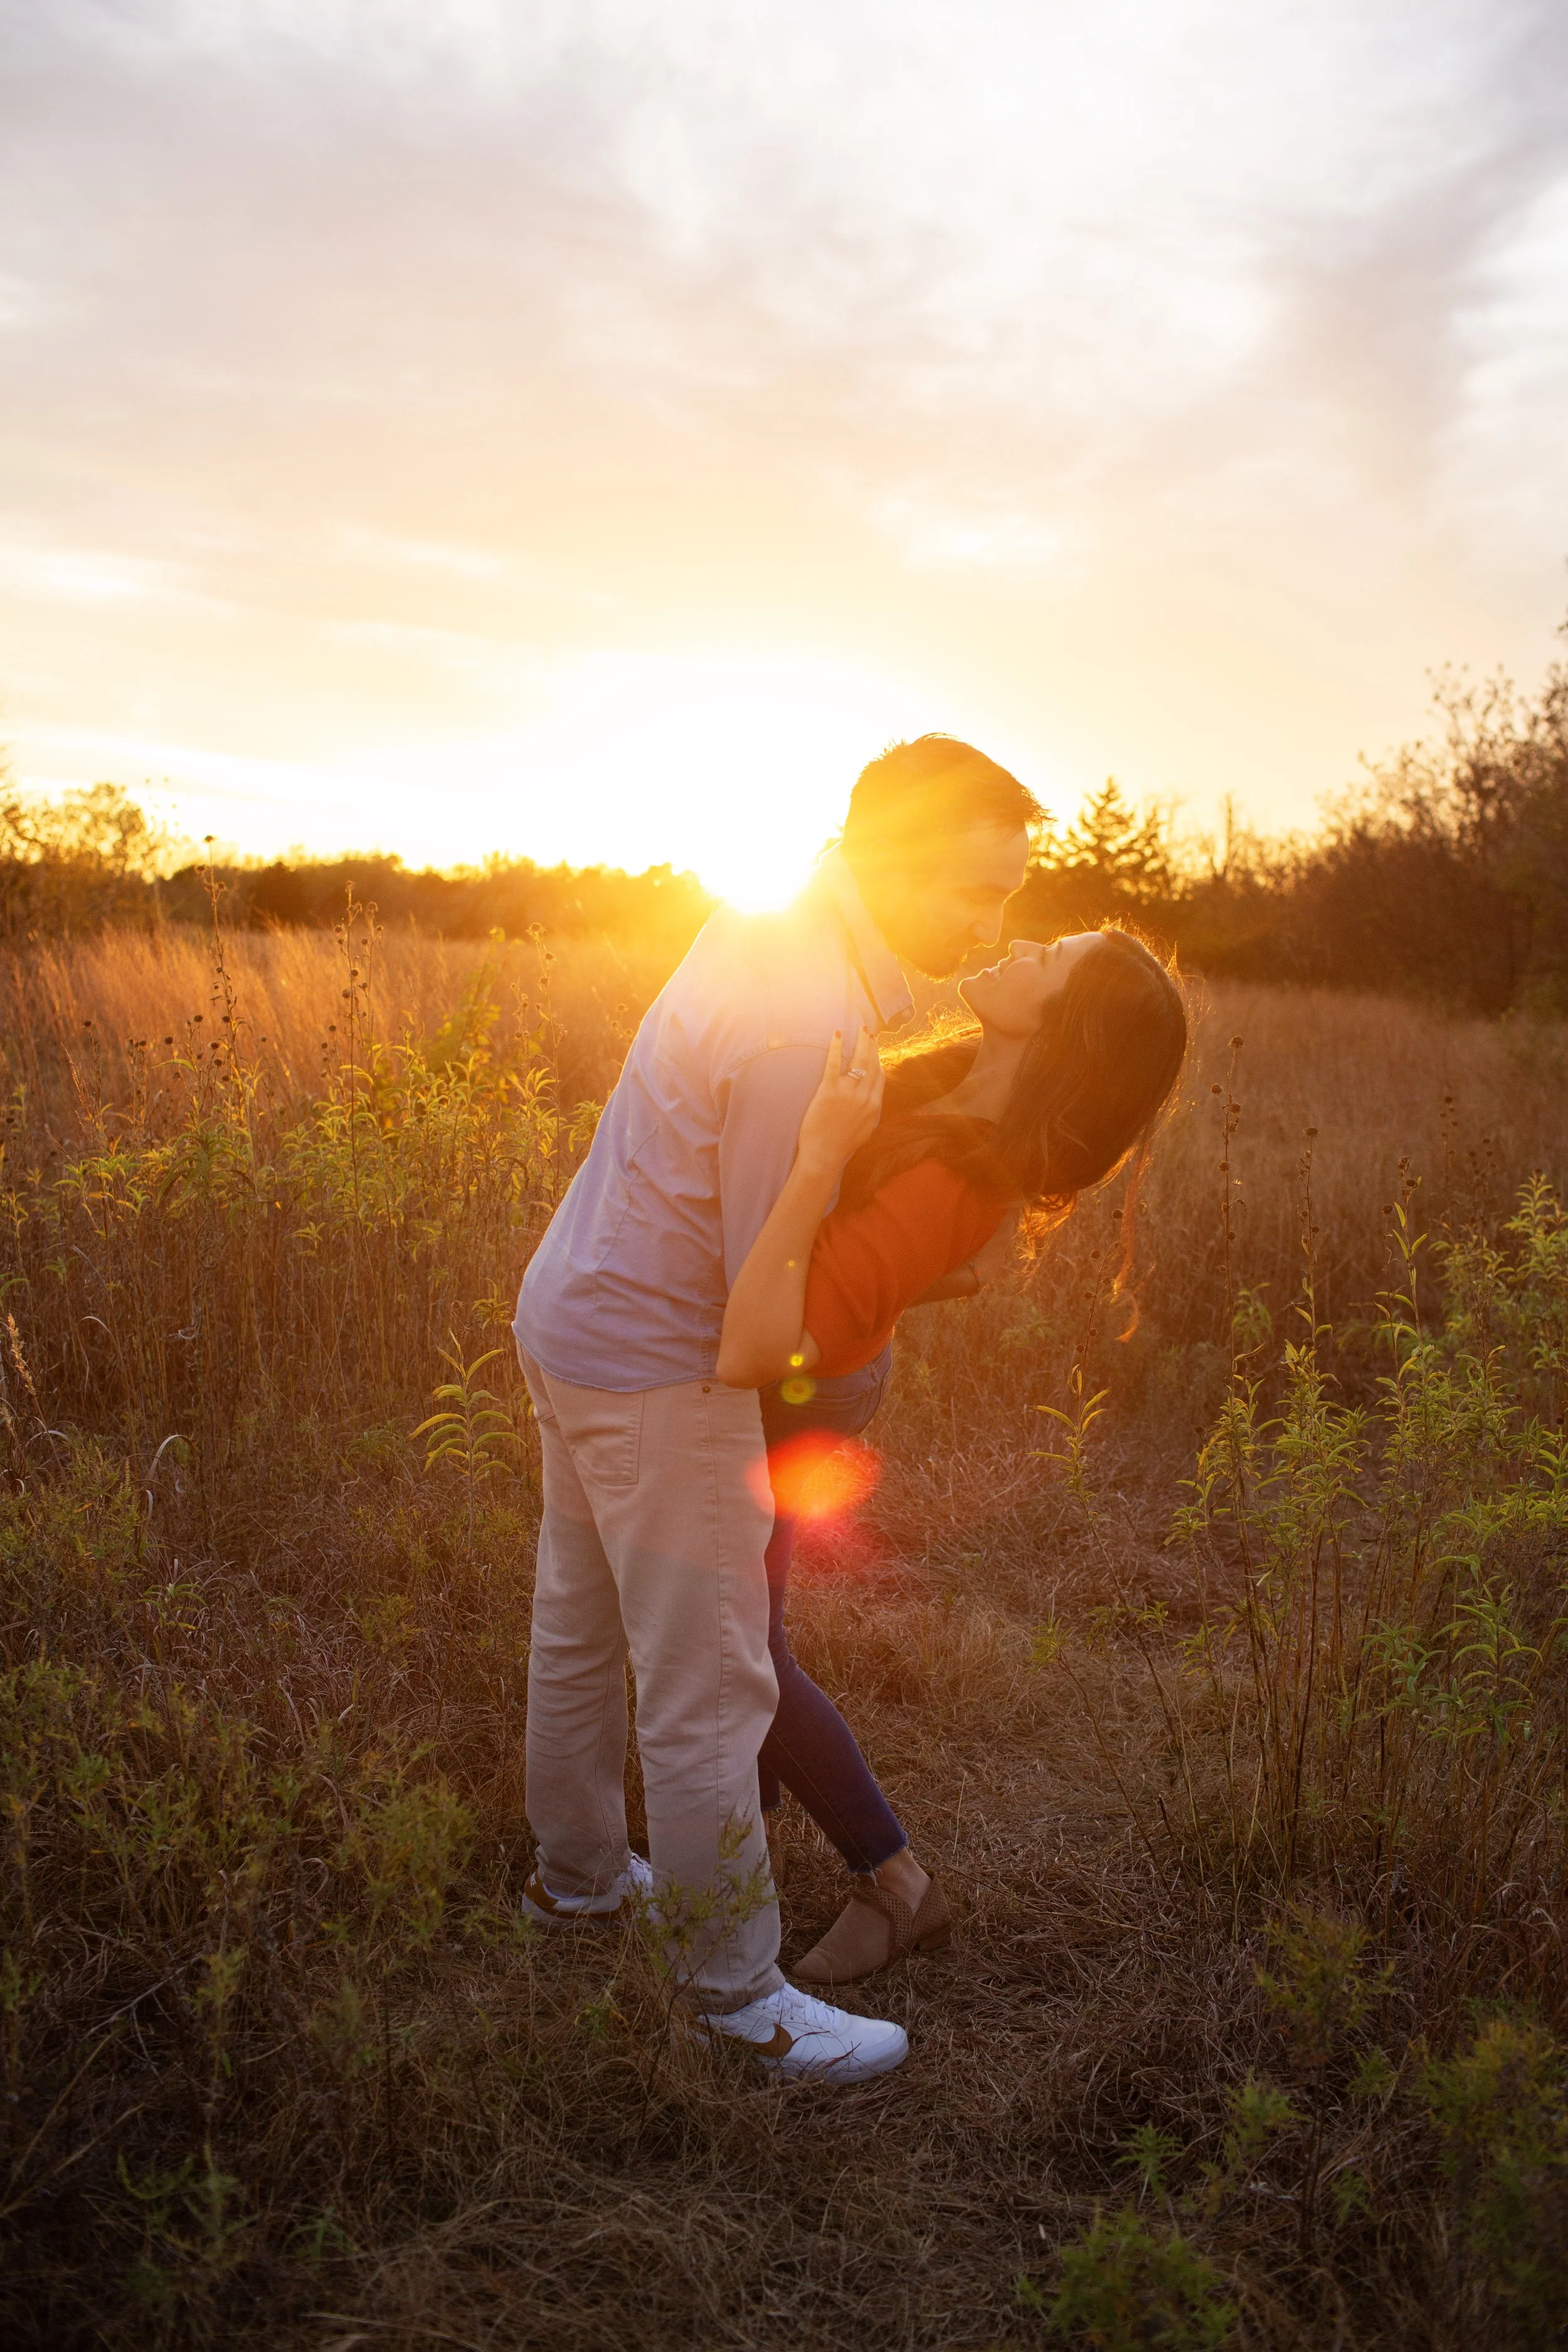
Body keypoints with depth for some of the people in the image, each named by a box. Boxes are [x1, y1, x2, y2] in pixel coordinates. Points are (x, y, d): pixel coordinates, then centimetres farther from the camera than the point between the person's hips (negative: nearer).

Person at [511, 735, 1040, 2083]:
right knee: (708, 1691, 3)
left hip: (575, 1315, 10)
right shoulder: (809, 1027, -28)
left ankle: (579, 1870, 44)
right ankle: (734, 1982, 21)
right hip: (658, 1371, -10)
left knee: (582, 1623, 24)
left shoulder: (775, 928, 3)